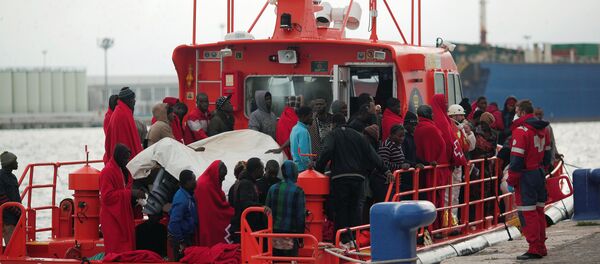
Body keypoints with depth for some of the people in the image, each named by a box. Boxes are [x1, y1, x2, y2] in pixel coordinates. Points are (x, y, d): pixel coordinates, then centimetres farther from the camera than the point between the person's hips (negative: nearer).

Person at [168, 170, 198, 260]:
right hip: (181, 237, -9)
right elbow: (174, 222, -28)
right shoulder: (181, 199, -28)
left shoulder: (188, 194, 2)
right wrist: (180, 242, -23)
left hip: (187, 235, 9)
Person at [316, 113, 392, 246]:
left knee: (341, 208, 2)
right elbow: (371, 154, 11)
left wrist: (319, 169, -10)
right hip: (357, 177, 3)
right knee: (356, 207, 8)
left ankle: (343, 239, -2)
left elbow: (326, 152, -15)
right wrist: (385, 171, 12)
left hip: (340, 177, -3)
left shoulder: (333, 135, 4)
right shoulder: (357, 135, 15)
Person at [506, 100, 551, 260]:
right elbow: (547, 154, 17)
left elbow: (517, 158, -18)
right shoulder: (542, 129, 11)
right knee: (538, 211, 14)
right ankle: (541, 247, 19)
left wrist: (511, 180, -11)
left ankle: (535, 249, -6)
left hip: (526, 175, -9)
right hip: (540, 174, 9)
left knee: (527, 213, -5)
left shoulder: (521, 130, -16)